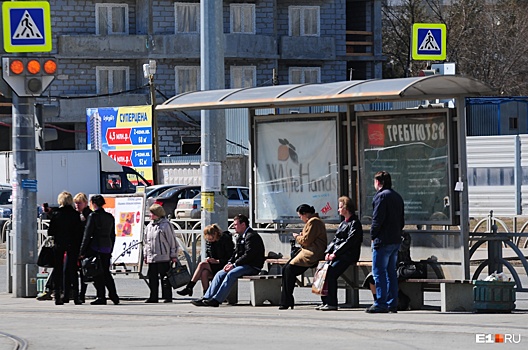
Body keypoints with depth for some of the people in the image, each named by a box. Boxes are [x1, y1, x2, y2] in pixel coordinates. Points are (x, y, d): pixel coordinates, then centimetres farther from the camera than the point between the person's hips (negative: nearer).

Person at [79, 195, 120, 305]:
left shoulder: (93, 216, -9)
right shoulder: (110, 217, 9)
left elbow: (87, 234, -10)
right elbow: (113, 235, 14)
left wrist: (82, 252, -7)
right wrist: (110, 250, 21)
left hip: (95, 247, -6)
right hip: (107, 248, 6)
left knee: (97, 273, -1)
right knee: (106, 272, 14)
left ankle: (101, 297, -2)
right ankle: (114, 296, 12)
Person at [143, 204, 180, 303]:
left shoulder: (166, 225, -4)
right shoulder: (149, 226, 15)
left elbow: (173, 240, -3)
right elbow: (146, 242, 23)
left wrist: (174, 256, -4)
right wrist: (145, 255, 19)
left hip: (163, 257, -6)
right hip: (151, 257, 6)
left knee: (165, 278, -3)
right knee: (152, 279, 6)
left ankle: (167, 297, 1)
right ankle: (153, 297, 12)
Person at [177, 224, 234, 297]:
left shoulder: (225, 239, -11)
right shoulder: (208, 241, 8)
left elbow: (230, 256, -12)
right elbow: (207, 254, 19)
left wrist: (217, 261, -21)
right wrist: (208, 259, -5)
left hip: (223, 265, -6)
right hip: (213, 265, 6)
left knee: (202, 265, -25)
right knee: (204, 273, -29)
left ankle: (189, 287, -24)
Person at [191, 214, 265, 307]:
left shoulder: (252, 236, -13)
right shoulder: (240, 237, 20)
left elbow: (249, 255, -21)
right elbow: (236, 253, 21)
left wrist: (234, 265, -19)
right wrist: (229, 263, 1)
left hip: (252, 266, -10)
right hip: (242, 265, 10)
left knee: (231, 274, -31)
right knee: (220, 274, -5)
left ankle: (216, 300, -36)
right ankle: (206, 298, -12)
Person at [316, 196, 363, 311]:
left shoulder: (355, 223, -5)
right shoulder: (343, 223, 24)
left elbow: (349, 242, -14)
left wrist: (335, 254, -17)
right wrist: (328, 252, 3)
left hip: (347, 256, -8)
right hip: (336, 255, 8)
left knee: (331, 272, -27)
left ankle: (332, 303, -23)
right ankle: (325, 301, -9)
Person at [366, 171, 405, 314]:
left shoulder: (381, 196, -11)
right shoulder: (397, 197, 17)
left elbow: (377, 219, -16)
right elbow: (402, 221, 19)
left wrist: (373, 236, -6)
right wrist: (396, 233, 17)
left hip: (383, 241, -8)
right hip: (396, 240, 8)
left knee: (379, 272, -6)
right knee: (391, 272, 12)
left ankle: (381, 304, -10)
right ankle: (392, 303, 11)